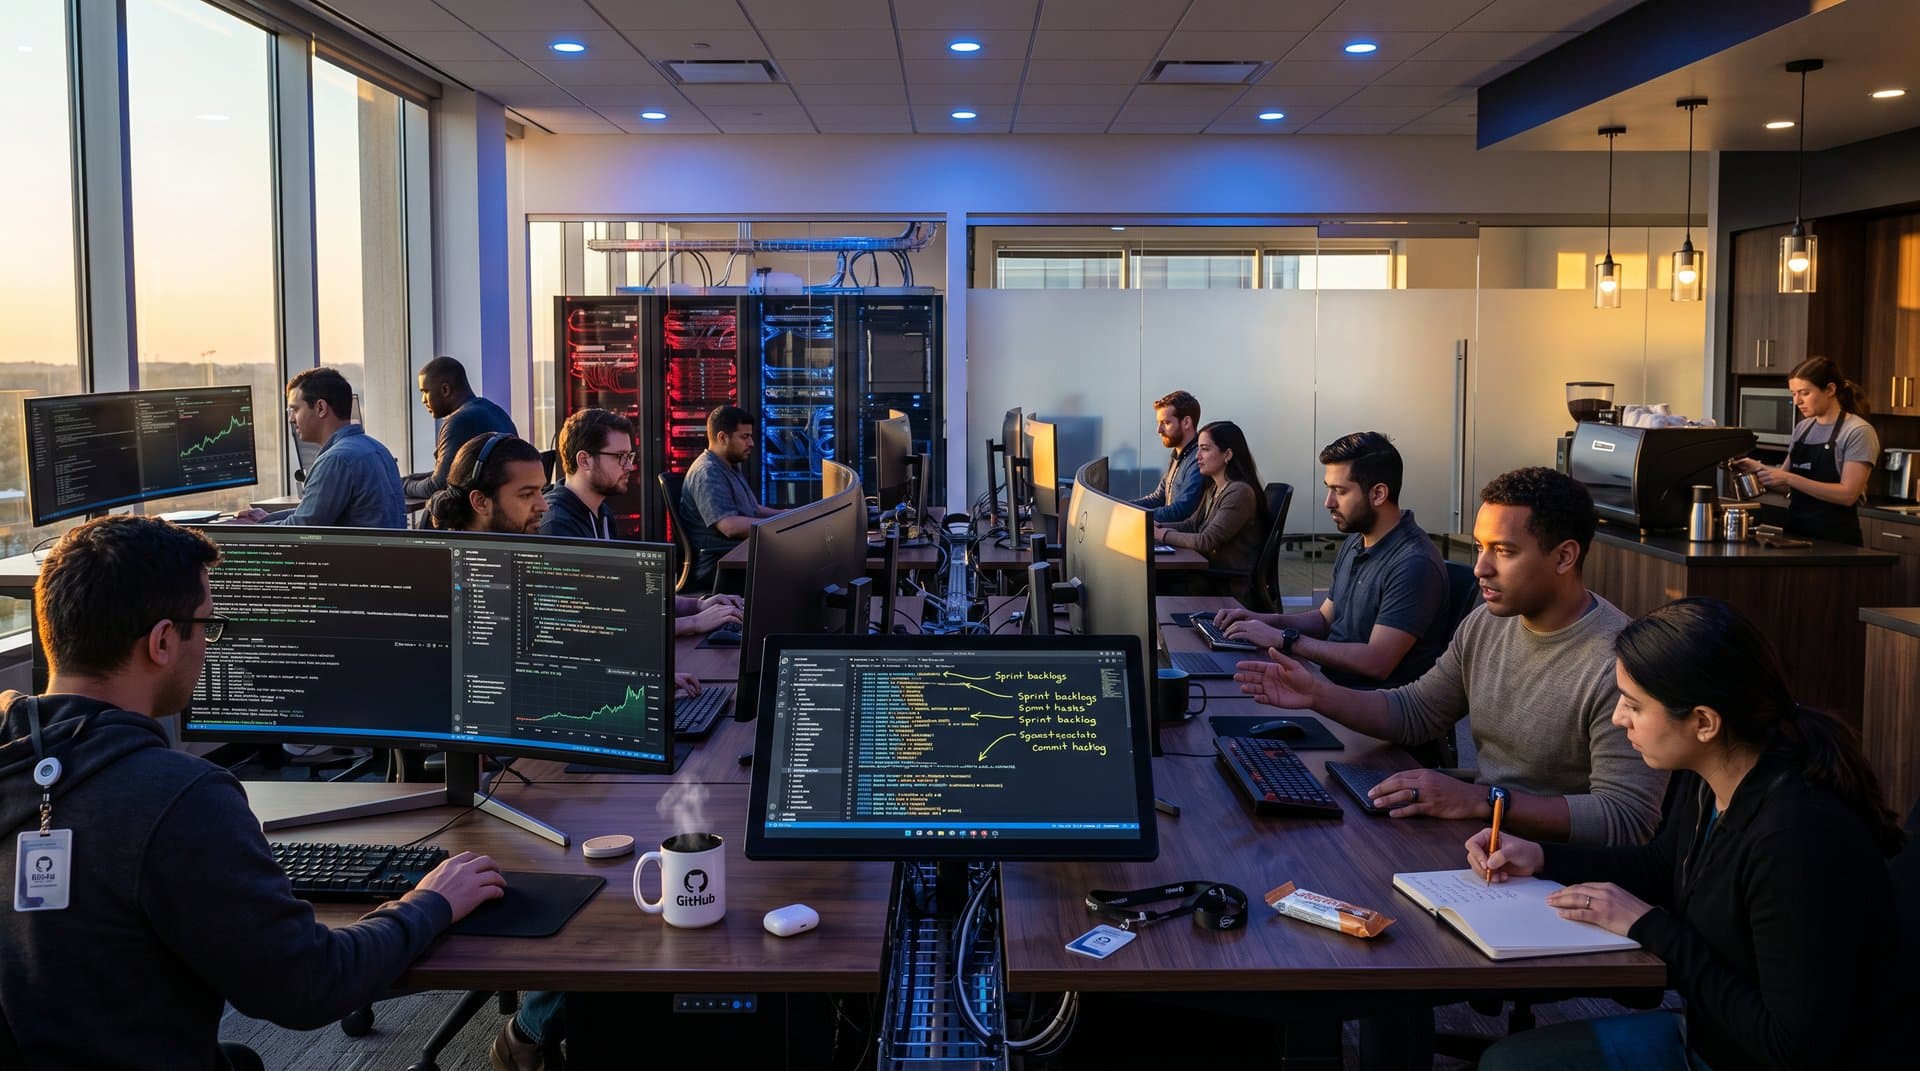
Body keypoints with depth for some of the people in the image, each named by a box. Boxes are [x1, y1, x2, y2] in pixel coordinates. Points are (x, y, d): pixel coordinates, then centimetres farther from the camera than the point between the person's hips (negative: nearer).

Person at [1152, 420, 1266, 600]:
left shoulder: (1240, 492, -16)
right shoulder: (1212, 489, 14)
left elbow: (1206, 541, -20)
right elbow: (1191, 525, 16)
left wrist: (1161, 535, -13)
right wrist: (1155, 527, 0)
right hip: (1212, 574, 8)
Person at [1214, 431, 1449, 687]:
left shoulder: (1414, 563, -20)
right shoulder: (1355, 542, 12)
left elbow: (1376, 663, -26)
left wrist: (1284, 639, -20)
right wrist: (1266, 620, 3)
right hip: (1328, 680, 9)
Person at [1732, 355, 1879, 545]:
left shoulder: (1858, 431, -9)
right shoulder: (1802, 428, 10)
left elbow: (1848, 495, -18)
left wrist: (1789, 478, -23)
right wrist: (1759, 470, -5)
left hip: (1834, 535, -6)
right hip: (1794, 529, 6)